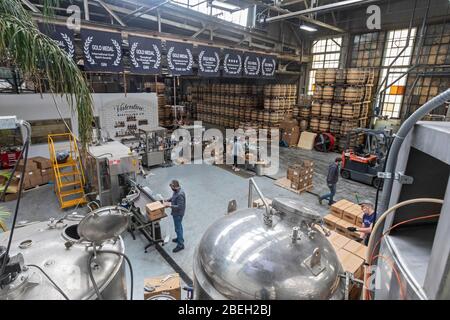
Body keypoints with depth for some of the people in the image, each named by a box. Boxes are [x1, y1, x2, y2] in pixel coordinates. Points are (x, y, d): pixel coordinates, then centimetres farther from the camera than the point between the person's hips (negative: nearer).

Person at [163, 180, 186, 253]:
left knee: (178, 228, 2)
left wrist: (170, 205, -28)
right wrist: (168, 200, 2)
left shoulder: (180, 194, -33)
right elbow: (173, 197, 17)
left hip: (178, 214, -10)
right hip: (176, 213, 10)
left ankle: (180, 245, 16)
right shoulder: (176, 191, -3)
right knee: (179, 226, 26)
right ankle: (180, 238, 45)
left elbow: (179, 206, -32)